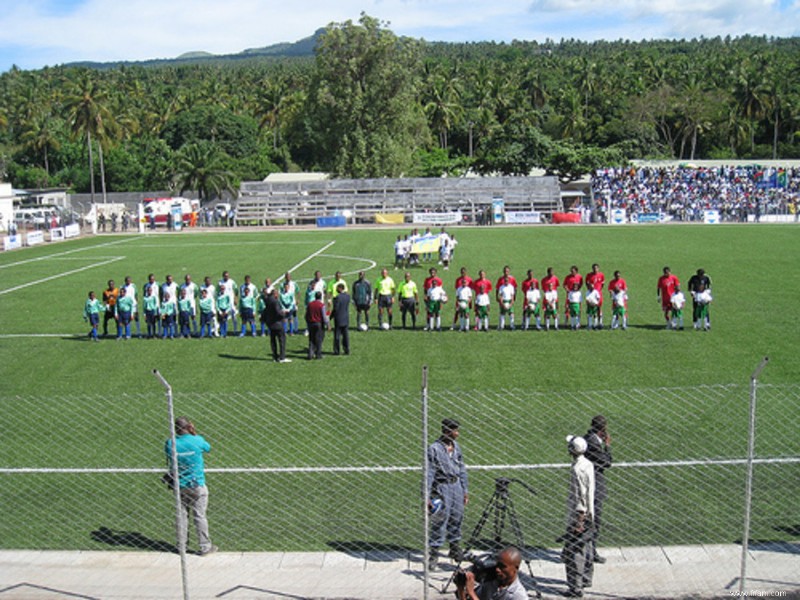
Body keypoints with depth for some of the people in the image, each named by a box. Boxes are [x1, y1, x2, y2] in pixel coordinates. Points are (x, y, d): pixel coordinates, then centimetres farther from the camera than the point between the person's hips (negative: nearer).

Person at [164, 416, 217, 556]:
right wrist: (195, 433, 7)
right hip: (197, 486, -3)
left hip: (179, 486, 3)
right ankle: (205, 547, 11)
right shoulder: (196, 441, -15)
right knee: (199, 516, 4)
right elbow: (208, 448, 6)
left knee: (182, 515, 14)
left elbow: (169, 464, 5)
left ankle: (182, 545, 24)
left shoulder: (170, 444, -8)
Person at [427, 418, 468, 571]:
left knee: (457, 518, 12)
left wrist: (465, 490, 15)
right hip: (442, 487, -6)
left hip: (456, 485, 6)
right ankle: (434, 553, 2)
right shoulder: (434, 449, -11)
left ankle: (455, 548, 28)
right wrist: (427, 496, -12)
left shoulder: (456, 447, 8)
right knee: (440, 521, -6)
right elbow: (429, 473, -10)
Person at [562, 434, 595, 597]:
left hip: (578, 515, -10)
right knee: (585, 548, 21)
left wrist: (578, 520, -17)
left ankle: (575, 588, 1)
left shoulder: (577, 469, -23)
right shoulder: (588, 464, 5)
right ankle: (586, 578, 34)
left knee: (572, 552, -3)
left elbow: (579, 497, -21)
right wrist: (589, 513, 21)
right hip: (588, 513, 10)